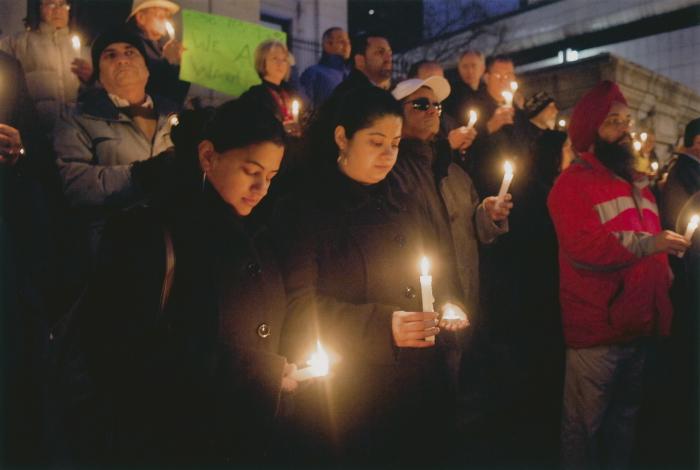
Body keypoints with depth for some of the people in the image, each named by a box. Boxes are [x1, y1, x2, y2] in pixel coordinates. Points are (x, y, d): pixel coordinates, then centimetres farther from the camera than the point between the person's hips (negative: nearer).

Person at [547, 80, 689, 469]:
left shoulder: (637, 184, 15)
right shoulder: (573, 183, -13)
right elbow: (584, 248, -26)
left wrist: (666, 266, 11)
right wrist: (647, 244, -20)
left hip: (640, 325, 8)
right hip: (597, 329, -8)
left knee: (625, 416, 22)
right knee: (585, 424, 5)